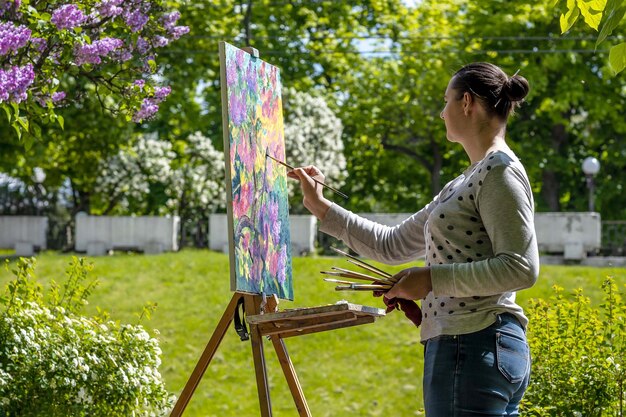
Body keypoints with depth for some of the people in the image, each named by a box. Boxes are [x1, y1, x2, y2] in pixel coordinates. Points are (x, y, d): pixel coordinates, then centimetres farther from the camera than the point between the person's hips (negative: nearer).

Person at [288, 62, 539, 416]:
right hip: (461, 348, 10)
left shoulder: (500, 171, -8)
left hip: (474, 350, -10)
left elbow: (521, 268, -18)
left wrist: (432, 278, -16)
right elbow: (393, 245, 26)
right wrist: (322, 208, 24)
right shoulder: (465, 183, 21)